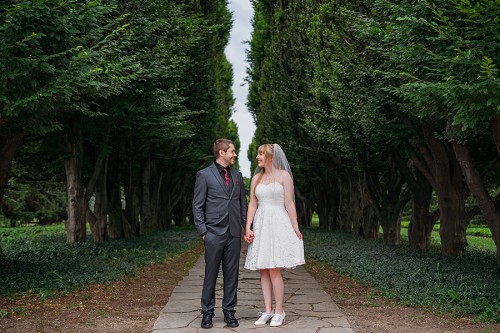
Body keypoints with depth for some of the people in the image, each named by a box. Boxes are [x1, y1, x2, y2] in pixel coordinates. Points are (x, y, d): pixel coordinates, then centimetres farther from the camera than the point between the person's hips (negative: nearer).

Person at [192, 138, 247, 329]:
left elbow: (243, 203, 16)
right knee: (211, 275, 3)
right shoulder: (204, 175, -1)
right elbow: (197, 206, -2)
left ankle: (229, 312, 17)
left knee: (231, 274, 8)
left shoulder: (237, 176, 14)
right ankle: (207, 313, 13)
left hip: (234, 234, 4)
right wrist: (202, 232, -8)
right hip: (214, 234, -4)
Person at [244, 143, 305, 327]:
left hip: (278, 224, -5)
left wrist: (296, 228, -7)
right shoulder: (256, 178, 12)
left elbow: (289, 203, -3)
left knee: (274, 269, -8)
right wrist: (248, 228, -1)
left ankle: (279, 311, 4)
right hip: (260, 225, 5)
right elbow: (252, 204, 8)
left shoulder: (284, 175, -1)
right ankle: (268, 311, 12)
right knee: (263, 270, 5)